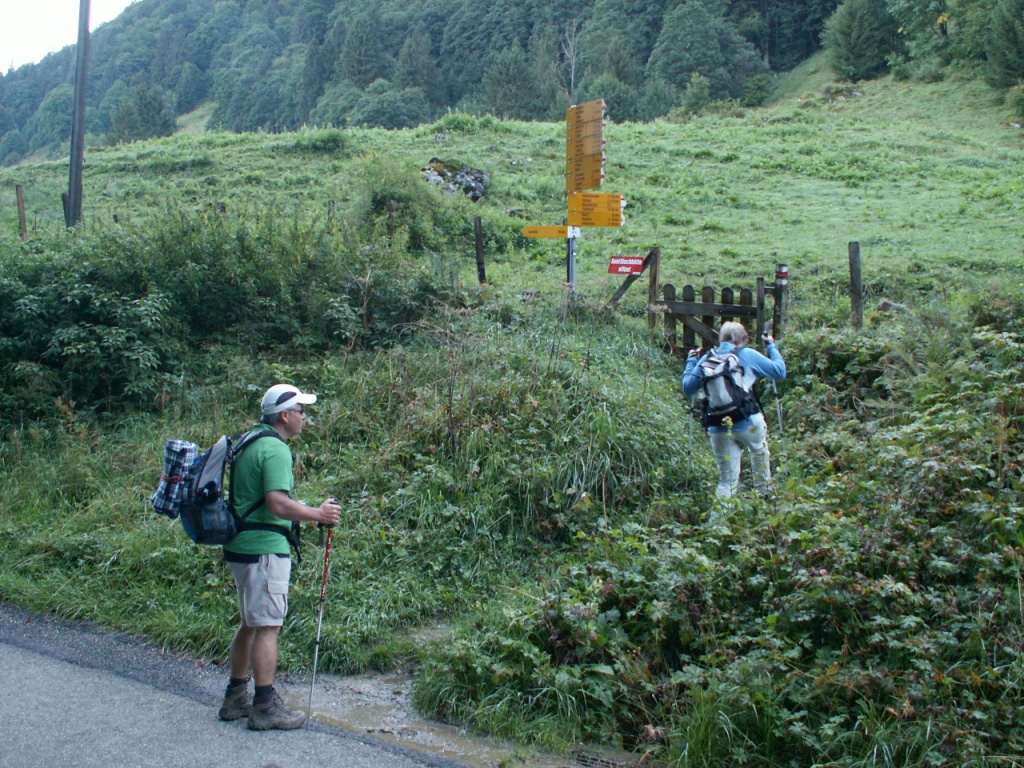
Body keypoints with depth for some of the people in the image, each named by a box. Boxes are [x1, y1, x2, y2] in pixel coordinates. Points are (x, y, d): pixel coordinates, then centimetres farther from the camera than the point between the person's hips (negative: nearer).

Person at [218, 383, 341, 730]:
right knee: (268, 626, -3)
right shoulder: (275, 450, -16)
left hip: (241, 546, 10)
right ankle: (266, 707, 4)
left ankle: (236, 698, 27)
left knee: (250, 623, 18)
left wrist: (302, 516, 24)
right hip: (265, 548, -10)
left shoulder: (249, 443, 14)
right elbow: (278, 504, -26)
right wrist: (318, 514, -15)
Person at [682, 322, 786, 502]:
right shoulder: (748, 355, -2)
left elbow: (687, 388, 11)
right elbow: (780, 372, 3)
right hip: (749, 423, -2)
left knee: (727, 480, 9)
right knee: (760, 452, 30)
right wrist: (771, 347, 17)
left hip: (718, 429, 2)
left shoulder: (706, 360, 6)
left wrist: (691, 362, 24)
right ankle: (764, 494, 38)